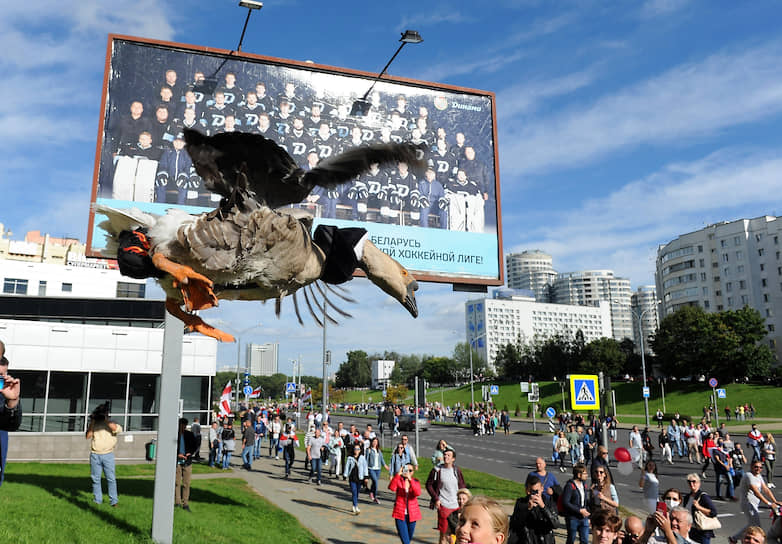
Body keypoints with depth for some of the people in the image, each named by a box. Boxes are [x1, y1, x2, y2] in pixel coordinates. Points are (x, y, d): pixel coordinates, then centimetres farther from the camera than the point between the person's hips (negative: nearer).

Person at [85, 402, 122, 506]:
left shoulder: (112, 423, 6)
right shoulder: (94, 424, 14)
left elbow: (116, 428, -16)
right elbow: (88, 436, 3)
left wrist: (105, 418, -11)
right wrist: (92, 421, -2)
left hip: (107, 455, -3)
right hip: (94, 455, 3)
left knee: (111, 478, -5)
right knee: (95, 479, 6)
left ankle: (114, 500, -1)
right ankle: (97, 500, 16)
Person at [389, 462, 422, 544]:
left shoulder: (415, 481, 1)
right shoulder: (398, 479, -3)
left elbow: (418, 493, -20)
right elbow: (392, 488, -25)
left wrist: (410, 480, -31)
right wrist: (398, 474, -30)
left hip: (412, 514, 3)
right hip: (400, 513, -3)